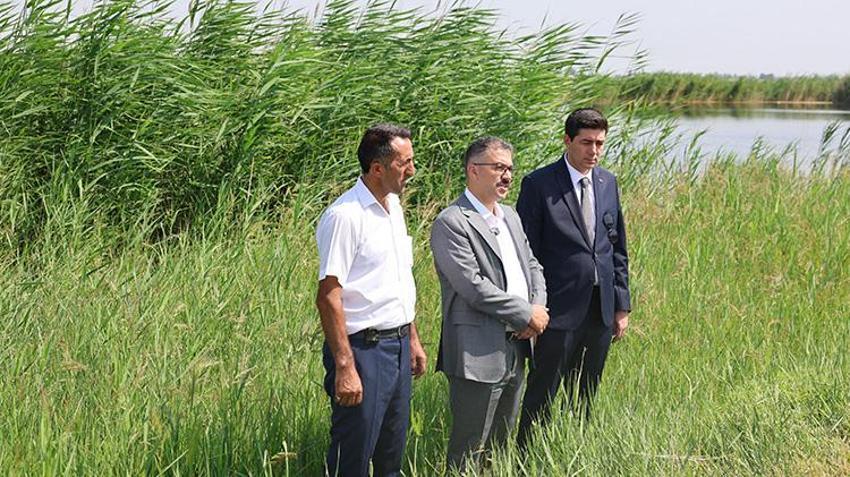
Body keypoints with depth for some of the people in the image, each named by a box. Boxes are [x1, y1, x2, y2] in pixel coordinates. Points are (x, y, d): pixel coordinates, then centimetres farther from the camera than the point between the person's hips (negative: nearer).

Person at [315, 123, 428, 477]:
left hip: (398, 346, 8)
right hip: (363, 350, -8)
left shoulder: (393, 205, 11)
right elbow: (328, 297, -19)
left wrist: (412, 338, 21)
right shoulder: (345, 216, -17)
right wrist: (344, 367, -22)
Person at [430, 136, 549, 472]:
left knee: (499, 444, 17)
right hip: (478, 353, -8)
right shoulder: (451, 223, -14)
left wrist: (538, 308, -2)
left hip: (515, 349, 8)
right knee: (469, 450, 1)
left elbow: (532, 265, 19)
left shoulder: (510, 217, 14)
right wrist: (527, 315, -14)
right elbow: (474, 286, -21)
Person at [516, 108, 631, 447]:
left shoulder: (608, 182, 10)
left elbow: (617, 248, 15)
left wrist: (621, 305, 12)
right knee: (541, 397, 0)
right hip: (561, 310, -6)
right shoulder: (539, 184, -8)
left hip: (601, 311, 6)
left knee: (583, 399, 14)